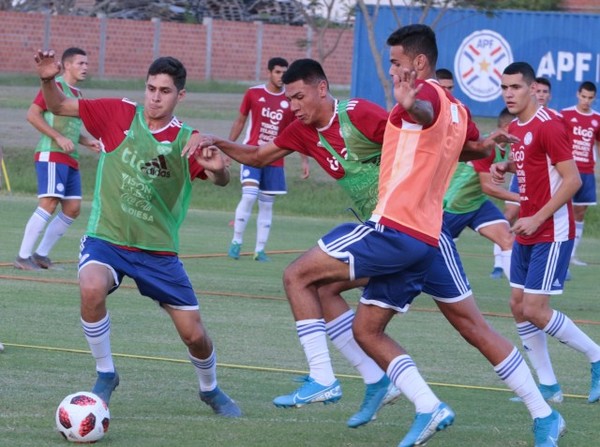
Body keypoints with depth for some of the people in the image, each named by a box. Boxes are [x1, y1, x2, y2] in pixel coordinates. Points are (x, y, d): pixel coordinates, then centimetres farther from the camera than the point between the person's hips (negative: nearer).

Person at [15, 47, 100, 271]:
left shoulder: (76, 93, 20)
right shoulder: (56, 86, -6)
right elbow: (32, 114, -13)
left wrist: (88, 142, 13)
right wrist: (59, 138, -19)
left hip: (70, 160, 9)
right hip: (51, 155, -9)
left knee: (72, 208, 5)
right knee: (49, 204, -17)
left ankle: (41, 254, 13)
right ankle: (23, 257, -13)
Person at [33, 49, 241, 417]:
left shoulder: (187, 141, -5)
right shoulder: (120, 114, -6)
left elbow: (221, 180, -16)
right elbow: (59, 106, -3)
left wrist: (219, 169, -40)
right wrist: (49, 80, -24)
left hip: (158, 250, 1)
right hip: (106, 239, -1)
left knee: (194, 335, 1)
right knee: (92, 289, -34)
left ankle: (211, 390, 35)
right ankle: (105, 375, -10)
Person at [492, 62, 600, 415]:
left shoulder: (548, 126, -16)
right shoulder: (515, 128, 11)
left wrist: (536, 219, -21)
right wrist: (506, 166, 7)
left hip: (551, 234, -9)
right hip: (527, 232, 9)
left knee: (535, 310, -12)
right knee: (519, 306, 6)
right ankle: (548, 385, 13)